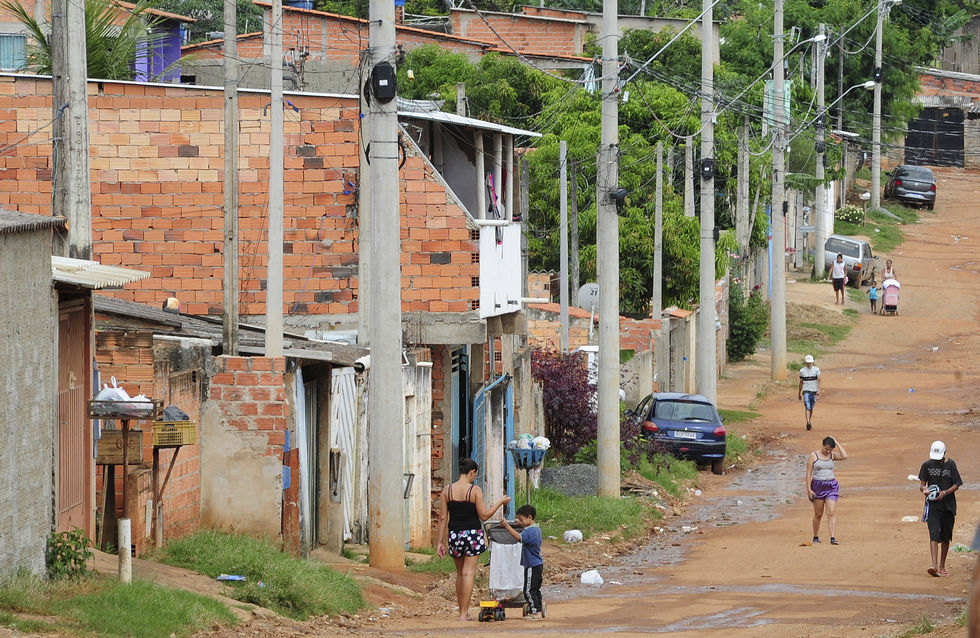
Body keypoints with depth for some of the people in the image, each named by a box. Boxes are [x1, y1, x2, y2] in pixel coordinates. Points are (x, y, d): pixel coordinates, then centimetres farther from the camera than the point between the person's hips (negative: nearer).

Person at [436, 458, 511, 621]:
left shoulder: (447, 490, 2)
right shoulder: (475, 490, -8)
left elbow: (443, 518, 2)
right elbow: (484, 516, -7)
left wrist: (441, 542, 5)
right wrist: (500, 502, 5)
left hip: (454, 534, 4)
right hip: (473, 534, -4)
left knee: (460, 573, 17)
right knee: (468, 572, -4)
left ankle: (462, 610, 23)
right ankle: (464, 613, -9)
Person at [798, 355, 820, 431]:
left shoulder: (816, 370, 2)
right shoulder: (802, 371, 4)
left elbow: (819, 380, -7)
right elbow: (801, 382, 12)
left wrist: (819, 389, -21)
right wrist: (799, 393, 16)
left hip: (814, 391, 1)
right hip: (806, 391, -1)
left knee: (811, 408, 11)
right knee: (807, 407, -16)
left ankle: (809, 423, 26)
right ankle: (808, 423, -27)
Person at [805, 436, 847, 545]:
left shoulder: (832, 455, 7)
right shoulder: (813, 455, -1)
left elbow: (844, 456, -12)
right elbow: (809, 473, -3)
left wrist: (837, 444, -5)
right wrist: (809, 489, -9)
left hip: (831, 486, 1)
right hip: (818, 486, -1)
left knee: (832, 512, -11)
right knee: (818, 514, 7)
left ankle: (833, 538, -19)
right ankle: (816, 537, 22)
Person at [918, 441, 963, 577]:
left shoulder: (950, 464, 1)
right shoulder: (927, 465, 3)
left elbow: (956, 485, 0)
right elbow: (921, 484, 5)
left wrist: (945, 492, -17)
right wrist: (924, 489, -19)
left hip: (948, 505, 1)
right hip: (932, 505, -1)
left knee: (945, 537, 8)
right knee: (934, 535, -16)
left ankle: (942, 566, 22)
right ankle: (934, 566, -26)